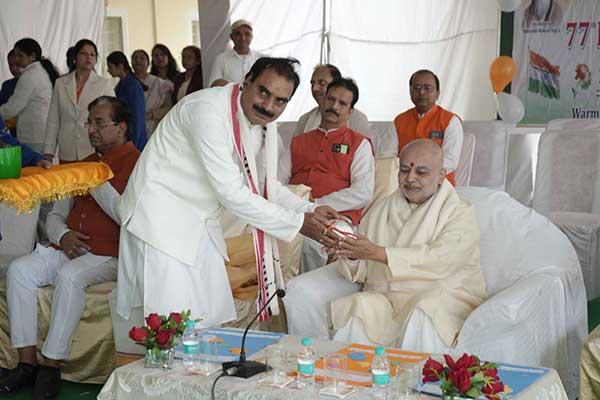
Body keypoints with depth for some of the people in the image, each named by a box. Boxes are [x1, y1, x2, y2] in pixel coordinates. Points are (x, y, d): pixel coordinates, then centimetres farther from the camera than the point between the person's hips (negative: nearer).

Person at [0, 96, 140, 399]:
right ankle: (27, 362, -16)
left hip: (109, 256, -7)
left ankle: (51, 365, -24)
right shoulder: (84, 164, 22)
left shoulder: (136, 164, 0)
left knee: (70, 275, -34)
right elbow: (55, 215, 22)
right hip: (68, 249, 7)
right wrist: (63, 235, 1)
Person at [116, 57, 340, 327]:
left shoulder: (265, 123, 0)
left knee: (213, 315, 11)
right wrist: (298, 223, -24)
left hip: (201, 222, 8)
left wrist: (310, 211, -6)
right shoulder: (208, 111, -27)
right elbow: (231, 193, -28)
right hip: (162, 213, -8)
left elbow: (265, 184, 10)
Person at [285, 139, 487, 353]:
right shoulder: (382, 209, 15)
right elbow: (360, 271, 11)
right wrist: (352, 257, -15)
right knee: (359, 310, -24)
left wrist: (378, 253, -24)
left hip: (443, 297, -4)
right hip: (384, 297, 4)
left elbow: (439, 260, -18)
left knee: (423, 313, -35)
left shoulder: (460, 213, 0)